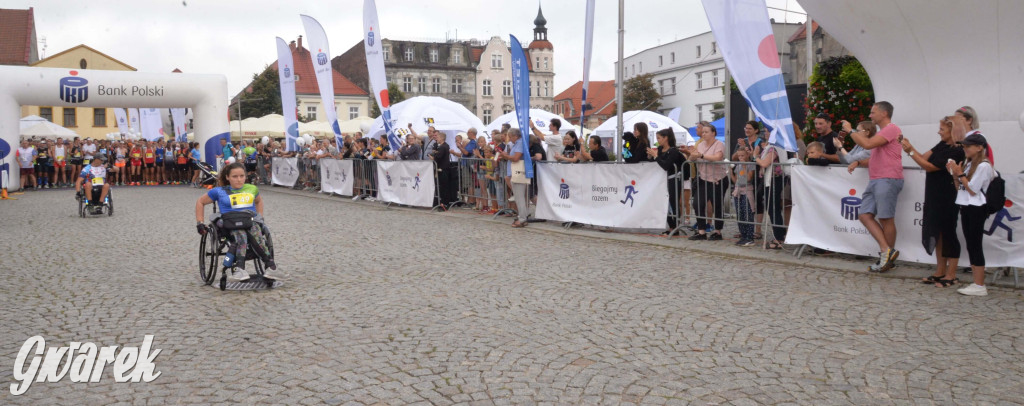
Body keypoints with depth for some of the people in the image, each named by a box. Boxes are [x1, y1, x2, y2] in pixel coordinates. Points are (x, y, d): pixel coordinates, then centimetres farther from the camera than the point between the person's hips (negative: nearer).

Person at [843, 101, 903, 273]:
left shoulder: (891, 129, -7)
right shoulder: (882, 132, 26)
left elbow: (868, 144, -19)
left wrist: (850, 130, -8)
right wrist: (859, 162, 17)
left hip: (887, 180, -10)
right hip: (875, 180, 10)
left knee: (886, 219, -6)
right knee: (865, 215, 0)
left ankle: (888, 257, 1)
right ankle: (886, 250, -1)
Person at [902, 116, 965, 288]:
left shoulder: (956, 151, -17)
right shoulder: (942, 145, 8)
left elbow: (929, 166, -18)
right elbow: (925, 157, 4)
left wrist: (910, 151, -17)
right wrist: (910, 148, -8)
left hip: (947, 198, -9)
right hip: (934, 196, 9)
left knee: (947, 233, 0)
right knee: (937, 233, 13)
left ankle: (951, 275, 10)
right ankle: (940, 272, 23)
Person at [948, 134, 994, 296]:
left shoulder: (983, 166, -12)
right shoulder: (967, 164, 14)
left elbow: (973, 189, -15)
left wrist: (960, 173, -12)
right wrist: (954, 174, 2)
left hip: (976, 209, -9)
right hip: (965, 208, 9)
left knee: (975, 246, -7)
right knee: (970, 246, 9)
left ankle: (980, 286, -4)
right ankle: (976, 283, 14)